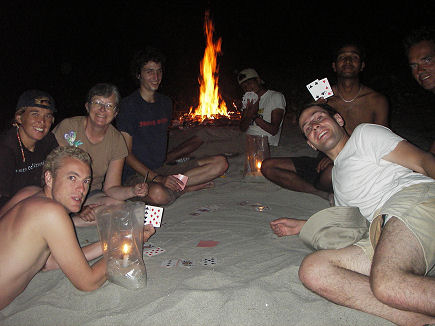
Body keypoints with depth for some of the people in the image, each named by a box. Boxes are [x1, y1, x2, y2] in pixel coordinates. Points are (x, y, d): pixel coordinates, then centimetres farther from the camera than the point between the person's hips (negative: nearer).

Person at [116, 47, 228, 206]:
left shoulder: (166, 102, 13)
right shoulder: (128, 105, -9)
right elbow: (126, 153, -12)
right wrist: (157, 178, -23)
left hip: (162, 169, 7)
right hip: (136, 174, -6)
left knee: (220, 162, -9)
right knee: (158, 194, -42)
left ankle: (174, 184, -16)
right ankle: (189, 186, -12)